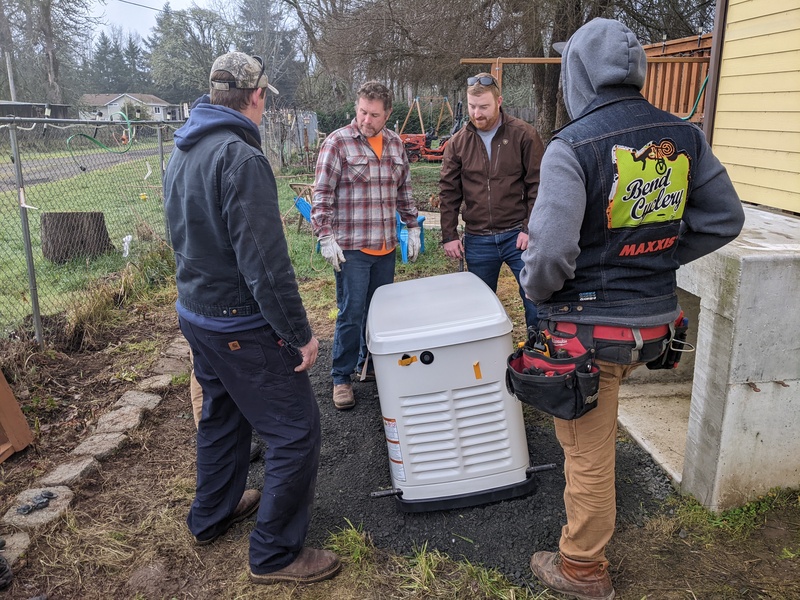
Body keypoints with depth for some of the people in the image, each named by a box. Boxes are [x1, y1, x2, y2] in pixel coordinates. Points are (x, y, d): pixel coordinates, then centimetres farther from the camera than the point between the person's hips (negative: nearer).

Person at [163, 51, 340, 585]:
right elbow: (265, 262, -27)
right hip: (242, 326, -10)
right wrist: (299, 333, -20)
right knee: (296, 432, 1)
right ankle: (276, 553, 14)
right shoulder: (240, 157, -22)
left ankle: (212, 515, 43)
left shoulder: (183, 153, 9)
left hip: (196, 314, 10)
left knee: (223, 415, 26)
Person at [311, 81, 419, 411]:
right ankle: (342, 378, 14)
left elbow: (404, 190, 19)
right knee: (351, 314, -1)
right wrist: (326, 237, -14)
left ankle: (370, 365, 32)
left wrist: (413, 227, 15)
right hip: (351, 248, -5)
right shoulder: (337, 142, -7)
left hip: (386, 247, 6)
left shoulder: (395, 143, 10)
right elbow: (321, 194, -8)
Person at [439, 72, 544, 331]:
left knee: (536, 301, 2)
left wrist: (530, 229, -9)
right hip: (477, 240, 3)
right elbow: (448, 192, 6)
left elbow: (537, 185, -3)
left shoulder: (523, 135, -3)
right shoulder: (458, 142, 5)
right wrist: (449, 236, 2)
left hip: (518, 234, -2)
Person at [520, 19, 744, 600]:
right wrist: (659, 259, 12)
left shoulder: (572, 146, -20)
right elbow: (724, 219, 8)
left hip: (590, 327, -7)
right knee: (597, 423, 34)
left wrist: (536, 292, -5)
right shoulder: (683, 135, 0)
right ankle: (601, 505, 57)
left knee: (588, 453, 9)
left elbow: (550, 253, -26)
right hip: (655, 319, 7)